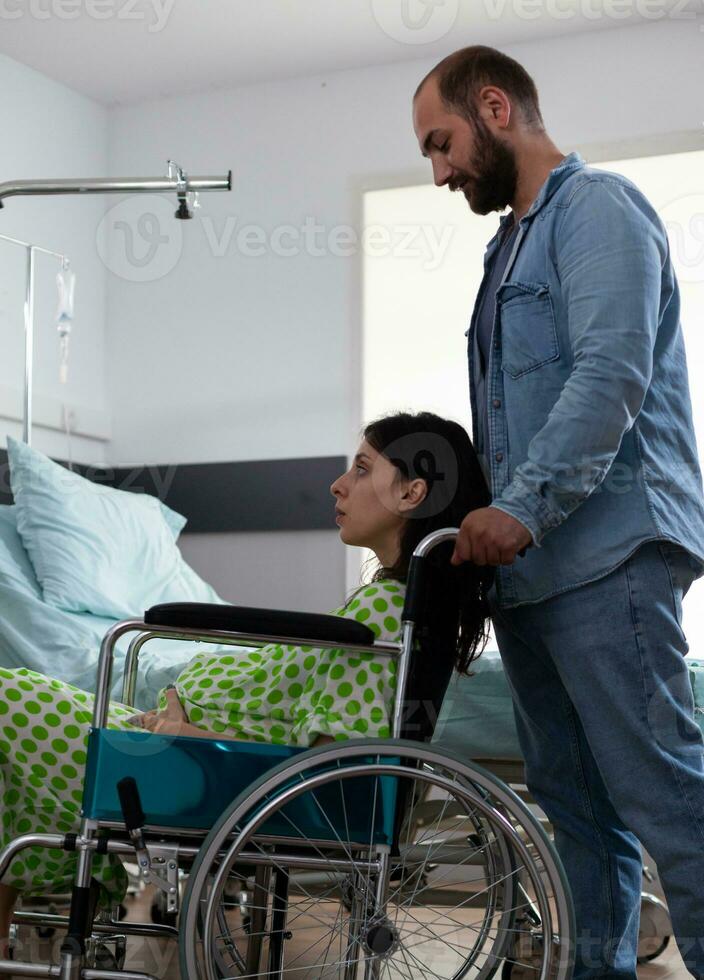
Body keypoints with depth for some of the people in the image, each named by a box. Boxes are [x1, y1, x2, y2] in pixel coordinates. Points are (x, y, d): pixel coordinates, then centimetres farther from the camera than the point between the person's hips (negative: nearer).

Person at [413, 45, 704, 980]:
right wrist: (482, 527, 16)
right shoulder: (513, 243, 25)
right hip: (530, 564, 9)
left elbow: (613, 371, -18)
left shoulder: (598, 206, -3)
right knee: (572, 803, 10)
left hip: (606, 556, -9)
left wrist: (524, 507, -24)